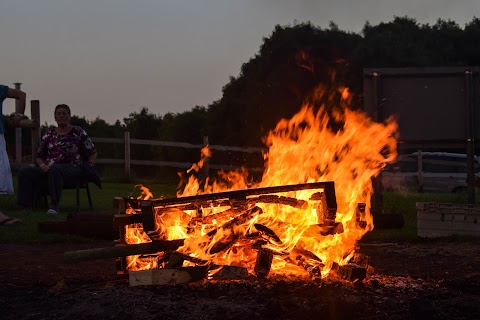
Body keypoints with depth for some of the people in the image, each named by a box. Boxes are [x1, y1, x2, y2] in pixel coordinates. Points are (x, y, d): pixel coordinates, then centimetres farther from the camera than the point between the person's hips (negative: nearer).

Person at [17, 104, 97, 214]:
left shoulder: (78, 132, 10)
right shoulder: (49, 133, 19)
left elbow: (92, 153, 14)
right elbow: (39, 156, 19)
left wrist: (88, 167, 0)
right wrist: (42, 165, -2)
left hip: (72, 169, -4)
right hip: (49, 168, 4)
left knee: (54, 169, -41)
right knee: (25, 172, -22)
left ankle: (54, 205, -44)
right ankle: (26, 207, -30)